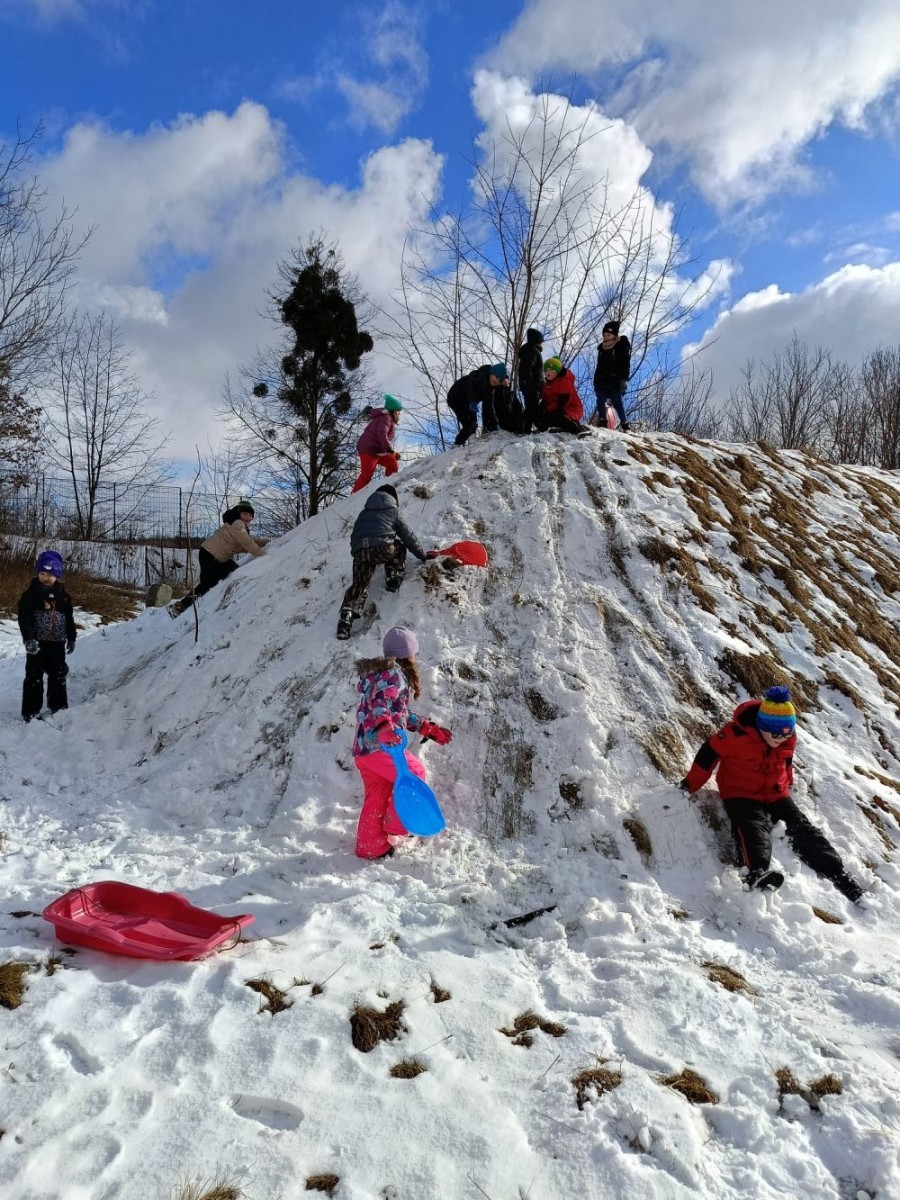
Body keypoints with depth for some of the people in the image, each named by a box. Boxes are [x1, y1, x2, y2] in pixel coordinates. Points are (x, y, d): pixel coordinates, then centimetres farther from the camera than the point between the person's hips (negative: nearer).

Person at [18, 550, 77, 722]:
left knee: (58, 675, 12)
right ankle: (31, 712, 4)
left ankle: (58, 706, 26)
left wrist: (71, 638, 14)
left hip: (57, 642, 4)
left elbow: (69, 619, 14)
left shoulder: (64, 596, 5)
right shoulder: (30, 593, -7)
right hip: (37, 642, -4)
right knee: (34, 677, -1)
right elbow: (24, 617, -14)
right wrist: (29, 638, -24)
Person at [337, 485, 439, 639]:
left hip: (359, 551, 3)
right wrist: (422, 555, 27)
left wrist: (357, 554, 38)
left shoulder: (363, 514, 32)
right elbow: (407, 535, 19)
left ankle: (346, 618, -11)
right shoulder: (393, 511, 21)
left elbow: (354, 537, 30)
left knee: (358, 586, 6)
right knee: (399, 548, 29)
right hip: (382, 548, -3)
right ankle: (393, 579, 13)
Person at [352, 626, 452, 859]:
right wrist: (384, 726, -48)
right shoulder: (394, 674, -10)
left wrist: (430, 729, 30)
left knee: (376, 797, 16)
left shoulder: (379, 672, 22)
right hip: (381, 747, -10)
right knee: (414, 775, 7)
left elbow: (401, 713, 29)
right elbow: (380, 703, -29)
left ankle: (369, 846, 24)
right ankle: (397, 825, 10)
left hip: (362, 748, 10)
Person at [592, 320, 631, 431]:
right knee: (600, 402, -8)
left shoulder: (622, 347, -1)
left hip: (614, 382, -6)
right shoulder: (602, 348, 16)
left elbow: (625, 365, -6)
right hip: (601, 381, 6)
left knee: (617, 403, -6)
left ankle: (625, 425, -1)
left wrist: (624, 380, -15)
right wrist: (596, 382, 19)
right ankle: (602, 421, -9)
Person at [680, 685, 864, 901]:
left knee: (802, 829, -7)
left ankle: (838, 875, -5)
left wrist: (786, 785, 29)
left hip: (776, 795, 6)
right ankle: (757, 872, -57)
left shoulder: (788, 738, -2)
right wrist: (690, 785, -4)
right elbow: (709, 754, -11)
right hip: (741, 795, -6)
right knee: (754, 828, -32)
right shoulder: (737, 734, -21)